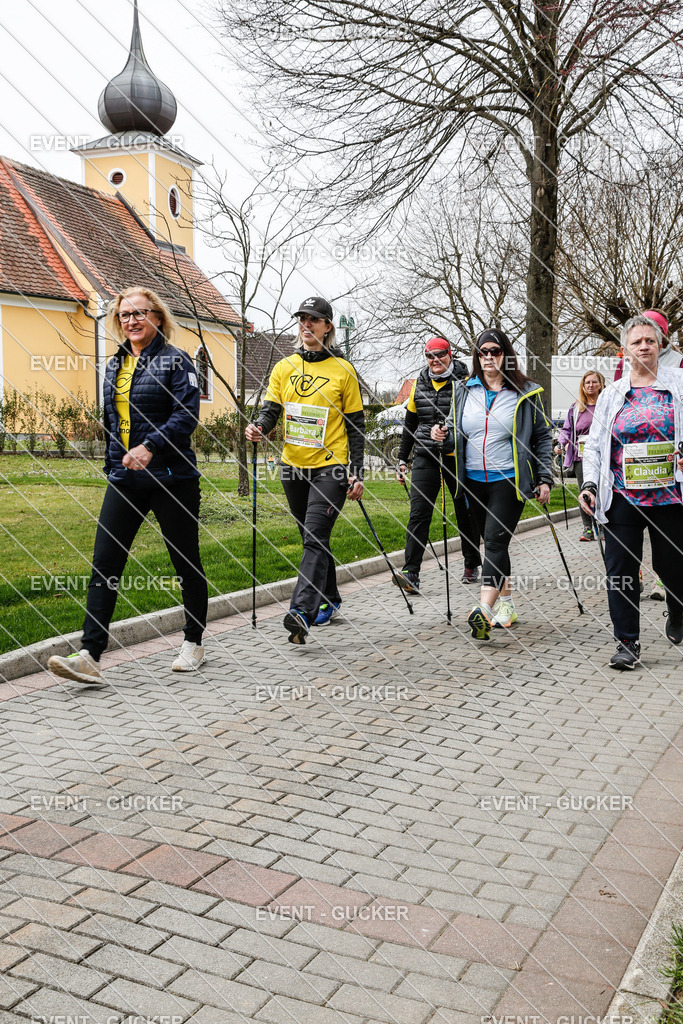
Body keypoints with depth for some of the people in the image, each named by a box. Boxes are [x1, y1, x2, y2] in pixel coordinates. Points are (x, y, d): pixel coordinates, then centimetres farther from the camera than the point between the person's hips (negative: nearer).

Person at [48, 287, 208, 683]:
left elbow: (187, 415, -15)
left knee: (186, 563, 7)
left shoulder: (175, 361, -4)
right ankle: (90, 657, -6)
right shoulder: (114, 365, 15)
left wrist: (149, 447, -25)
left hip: (171, 476, -5)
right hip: (124, 479, 6)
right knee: (104, 564, -5)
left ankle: (194, 645, 23)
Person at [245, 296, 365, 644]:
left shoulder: (343, 371, 0)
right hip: (294, 466, 5)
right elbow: (271, 409, 5)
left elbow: (356, 425, 2)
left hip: (331, 465, -4)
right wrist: (259, 427, -20)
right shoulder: (284, 368, 10)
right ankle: (329, 600, 30)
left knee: (315, 538, -16)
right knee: (313, 538, 14)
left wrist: (357, 473, -4)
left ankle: (301, 612, -24)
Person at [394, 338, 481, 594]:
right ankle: (410, 574, -14)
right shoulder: (419, 385, 9)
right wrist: (402, 458, 16)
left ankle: (471, 565, 29)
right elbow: (410, 424, 18)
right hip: (426, 457, 3)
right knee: (419, 512, -10)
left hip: (458, 458, -3)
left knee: (465, 512, 11)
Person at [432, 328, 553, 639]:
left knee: (495, 541, -16)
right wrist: (443, 434, -5)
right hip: (474, 481, 4)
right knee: (492, 542, 13)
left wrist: (544, 479, 0)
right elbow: (456, 430, 19)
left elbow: (543, 436, 5)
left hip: (509, 480, -4)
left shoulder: (526, 393, 1)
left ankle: (483, 610, -24)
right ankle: (505, 603, 27)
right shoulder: (463, 391, 9)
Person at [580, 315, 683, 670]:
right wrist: (589, 484, -1)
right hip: (622, 496, 2)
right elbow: (594, 444, 11)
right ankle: (626, 643, 8)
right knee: (620, 570, -2)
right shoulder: (612, 394, 11)